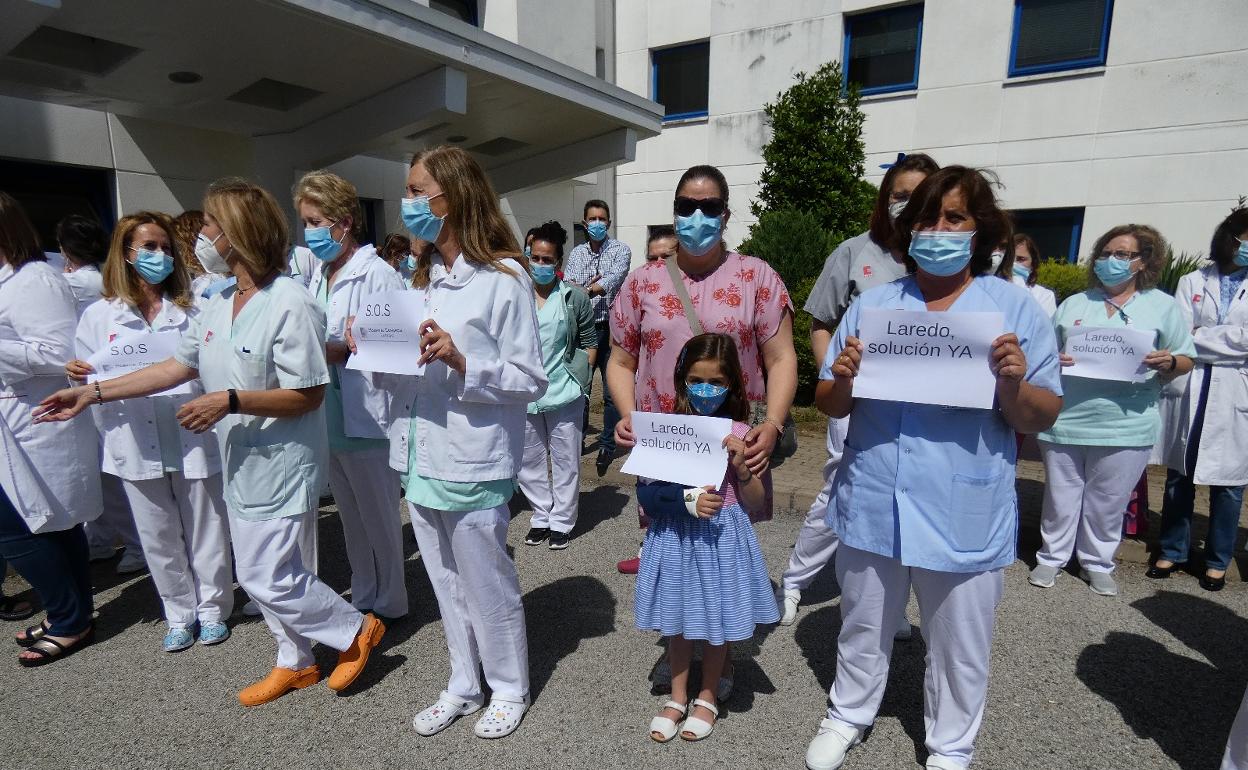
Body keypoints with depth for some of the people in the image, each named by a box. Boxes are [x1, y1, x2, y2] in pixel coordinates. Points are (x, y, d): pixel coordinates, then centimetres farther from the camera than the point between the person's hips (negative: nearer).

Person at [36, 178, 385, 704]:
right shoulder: (219, 304, 7)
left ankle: (356, 631, 19)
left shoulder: (290, 304, -20)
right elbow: (179, 365, 14)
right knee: (256, 573, 17)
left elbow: (309, 395, -21)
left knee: (269, 579, -3)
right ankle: (295, 663, 35)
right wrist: (95, 392, 13)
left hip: (281, 463, -9)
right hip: (241, 462, 9)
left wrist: (230, 401, -24)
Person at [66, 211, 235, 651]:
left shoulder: (191, 312, 5)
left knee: (206, 532, 8)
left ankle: (212, 609, 25)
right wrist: (77, 376, -13)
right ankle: (180, 615, 29)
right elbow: (87, 381, 8)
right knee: (160, 539, 12)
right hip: (137, 445, 1)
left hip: (194, 437, -1)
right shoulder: (98, 316, 7)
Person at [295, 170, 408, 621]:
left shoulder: (377, 274, -13)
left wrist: (341, 350, -24)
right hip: (329, 419, 8)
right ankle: (363, 597, 37)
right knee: (351, 518, 20)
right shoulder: (318, 277, 12)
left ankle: (389, 603, 27)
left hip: (366, 419, -8)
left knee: (379, 518, 8)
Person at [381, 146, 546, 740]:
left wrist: (461, 360, -24)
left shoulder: (504, 277, -11)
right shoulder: (424, 275, 12)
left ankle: (509, 690, 32)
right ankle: (463, 685, 39)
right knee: (447, 586, 20)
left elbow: (531, 381, -13)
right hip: (421, 457, 7)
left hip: (472, 464, -7)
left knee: (487, 587, 9)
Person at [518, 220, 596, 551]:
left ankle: (561, 522, 22)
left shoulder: (575, 298, -2)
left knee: (566, 461, 7)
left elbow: (589, 342, 4)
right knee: (529, 462, 13)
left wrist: (581, 377, -5)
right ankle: (541, 517, 31)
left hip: (564, 393, -2)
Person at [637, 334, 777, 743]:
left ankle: (707, 697, 39)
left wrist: (740, 464, -21)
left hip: (722, 537, -1)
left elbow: (755, 503, -6)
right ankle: (678, 697, 39)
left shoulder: (739, 433, -8)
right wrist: (688, 500, -23)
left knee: (717, 623, 14)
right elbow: (645, 491, -9)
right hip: (676, 536, 1)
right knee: (677, 620, 17)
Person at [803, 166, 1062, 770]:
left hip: (965, 513, -1)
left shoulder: (1016, 308, -2)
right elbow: (829, 406, 3)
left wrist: (1013, 385, -24)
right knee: (862, 628, 20)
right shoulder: (872, 304, 3)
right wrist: (842, 382, -18)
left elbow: (1041, 420, -4)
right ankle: (848, 716, 44)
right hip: (871, 503, 2)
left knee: (959, 647, 16)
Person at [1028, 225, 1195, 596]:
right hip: (1064, 420, 1)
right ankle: (1052, 556, 24)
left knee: (1107, 502, 9)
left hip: (1125, 426, -1)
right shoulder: (1074, 304, 12)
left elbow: (1186, 360, 8)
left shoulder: (1163, 306, 8)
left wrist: (1168, 363, -15)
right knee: (1060, 496, 9)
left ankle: (1097, 563, 26)